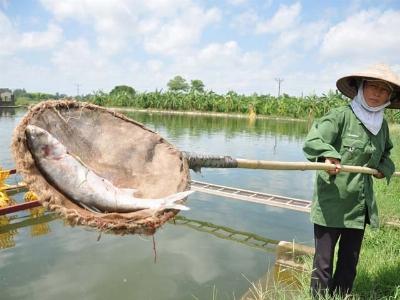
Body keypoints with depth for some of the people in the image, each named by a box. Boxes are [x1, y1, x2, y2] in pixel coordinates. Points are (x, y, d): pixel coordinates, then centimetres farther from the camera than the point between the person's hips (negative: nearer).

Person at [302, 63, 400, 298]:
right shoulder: (341, 116, -10)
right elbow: (312, 141, -22)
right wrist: (328, 155, -41)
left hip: (360, 206, 6)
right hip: (331, 204, -6)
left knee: (350, 263, 18)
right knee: (323, 263, 2)